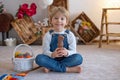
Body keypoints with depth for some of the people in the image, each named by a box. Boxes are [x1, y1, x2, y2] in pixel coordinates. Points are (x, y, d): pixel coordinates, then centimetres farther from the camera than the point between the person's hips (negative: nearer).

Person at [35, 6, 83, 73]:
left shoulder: (70, 35, 1)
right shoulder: (48, 35, -1)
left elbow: (73, 51, -4)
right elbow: (45, 51, -6)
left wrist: (67, 53, -29)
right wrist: (52, 54, -30)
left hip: (65, 59, 1)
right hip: (52, 59, 0)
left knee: (79, 58, -26)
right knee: (39, 58, -28)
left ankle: (51, 67, -24)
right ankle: (67, 69, -27)